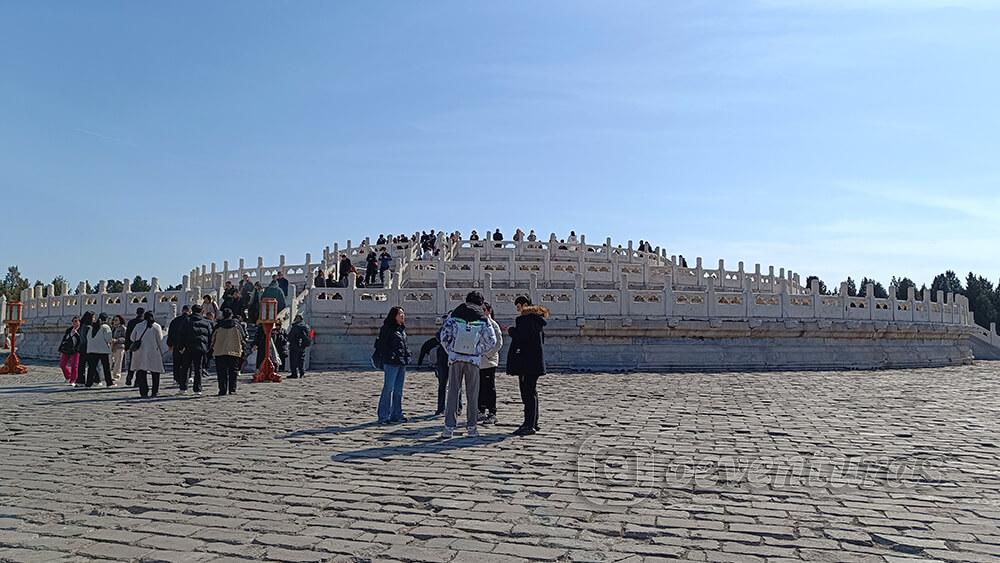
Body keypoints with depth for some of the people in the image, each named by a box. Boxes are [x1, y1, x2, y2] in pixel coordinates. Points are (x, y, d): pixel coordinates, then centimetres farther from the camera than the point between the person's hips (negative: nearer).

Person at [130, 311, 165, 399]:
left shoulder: (138, 326, 8)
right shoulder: (157, 326, 0)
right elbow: (160, 341, -1)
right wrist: (161, 353, 6)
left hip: (139, 352, 2)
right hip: (153, 352, -2)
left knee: (141, 373, 5)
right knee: (155, 373, 8)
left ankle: (143, 392, -1)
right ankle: (154, 392, 9)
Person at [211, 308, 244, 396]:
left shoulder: (218, 326, 1)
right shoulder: (237, 326, 2)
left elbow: (212, 339, 6)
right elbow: (242, 339, 5)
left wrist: (212, 349, 16)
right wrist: (242, 351, 13)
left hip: (220, 352, 0)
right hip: (234, 352, 0)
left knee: (221, 372, 5)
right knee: (233, 372, 5)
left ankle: (222, 390, 1)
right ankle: (232, 390, 1)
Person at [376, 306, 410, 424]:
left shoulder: (402, 329, 16)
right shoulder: (387, 328, -8)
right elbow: (382, 345, -11)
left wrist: (407, 355, 12)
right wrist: (388, 357, -16)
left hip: (402, 363, 8)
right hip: (391, 363, -8)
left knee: (398, 390, 11)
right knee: (388, 389, -6)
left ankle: (396, 414, 18)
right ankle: (383, 416, -2)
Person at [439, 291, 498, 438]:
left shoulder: (455, 316, -1)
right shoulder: (483, 320, -2)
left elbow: (444, 336, -1)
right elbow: (492, 341, 0)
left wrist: (450, 352, 10)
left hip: (455, 358, 1)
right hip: (473, 360, -1)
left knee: (452, 393, 6)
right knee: (472, 395, 9)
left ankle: (449, 427, 3)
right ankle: (471, 427, 13)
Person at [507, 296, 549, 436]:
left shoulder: (525, 319, -14)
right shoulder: (538, 319, 15)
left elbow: (520, 336, -22)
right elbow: (542, 339, 21)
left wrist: (510, 330, -4)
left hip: (526, 361, -10)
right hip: (536, 360, 10)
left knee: (528, 392, -8)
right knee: (531, 391, 15)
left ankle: (529, 425, -7)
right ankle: (532, 423, 23)